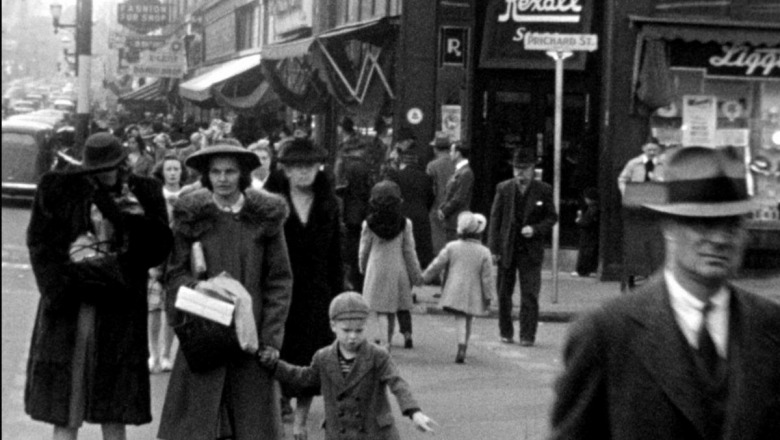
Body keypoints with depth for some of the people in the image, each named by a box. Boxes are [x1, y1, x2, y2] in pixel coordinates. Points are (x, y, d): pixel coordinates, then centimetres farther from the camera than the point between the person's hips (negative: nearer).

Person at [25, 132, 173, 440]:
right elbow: (40, 244, 1)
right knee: (65, 415, 3)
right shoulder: (58, 189, 1)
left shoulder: (144, 194, 4)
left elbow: (158, 251, 2)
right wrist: (61, 287, -11)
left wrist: (138, 219, -14)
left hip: (120, 308, 1)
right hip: (69, 305, -1)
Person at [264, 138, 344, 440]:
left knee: (310, 361, 7)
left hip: (316, 292, 3)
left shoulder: (328, 204, 6)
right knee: (277, 357, -2)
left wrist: (338, 295, 4)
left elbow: (336, 253, 8)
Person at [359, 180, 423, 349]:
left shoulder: (369, 225, -9)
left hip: (376, 269, -2)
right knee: (392, 309, 15)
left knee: (379, 310, 1)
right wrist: (417, 274, 9)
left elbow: (364, 250, 1)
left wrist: (363, 268, 19)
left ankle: (384, 342, -12)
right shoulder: (404, 224, -6)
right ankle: (387, 339, 27)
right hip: (398, 269, 2)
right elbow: (409, 251, -1)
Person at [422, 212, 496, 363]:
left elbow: (437, 265, 2)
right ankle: (463, 349, 19)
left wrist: (424, 278, 15)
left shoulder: (451, 247, -1)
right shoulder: (484, 252, -3)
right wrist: (489, 296, 5)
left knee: (460, 319, -4)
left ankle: (462, 347, -24)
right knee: (468, 321, 14)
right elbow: (487, 277, -2)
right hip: (473, 294, 1)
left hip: (455, 292, -1)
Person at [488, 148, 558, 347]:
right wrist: (494, 248, -2)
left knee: (529, 295, -4)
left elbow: (552, 217, 5)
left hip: (531, 250, -2)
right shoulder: (503, 188, 4)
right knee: (504, 294, 7)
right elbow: (495, 219, 4)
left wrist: (535, 229, -13)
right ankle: (506, 333, 19)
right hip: (507, 249, 2)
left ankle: (527, 335, 2)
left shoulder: (544, 191, 1)